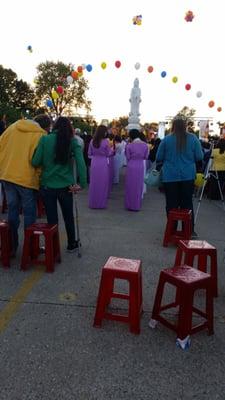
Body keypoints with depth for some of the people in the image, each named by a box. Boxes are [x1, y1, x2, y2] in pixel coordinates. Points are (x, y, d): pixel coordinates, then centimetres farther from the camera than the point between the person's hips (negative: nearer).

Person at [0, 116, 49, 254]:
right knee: (29, 213, 7)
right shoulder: (40, 135, -8)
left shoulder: (13, 127, 8)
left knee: (12, 211, 15)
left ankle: (12, 246, 22)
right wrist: (40, 178, -4)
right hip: (27, 178, -5)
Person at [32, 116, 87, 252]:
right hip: (65, 186, 1)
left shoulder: (45, 139, -4)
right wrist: (82, 184, -13)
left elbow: (35, 162, -5)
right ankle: (72, 245, 33)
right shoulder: (73, 141, -3)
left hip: (47, 185, 0)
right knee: (69, 217, 18)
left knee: (52, 219, 10)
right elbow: (81, 163, -14)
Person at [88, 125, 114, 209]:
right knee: (102, 183, 7)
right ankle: (101, 203, 14)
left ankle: (93, 203, 19)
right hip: (103, 164, -3)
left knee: (94, 183, 11)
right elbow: (109, 154, -3)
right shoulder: (106, 141, -11)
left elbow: (89, 153, 7)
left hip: (94, 164, 4)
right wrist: (112, 149, 16)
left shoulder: (92, 141, 0)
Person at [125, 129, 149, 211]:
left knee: (130, 186, 9)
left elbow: (127, 157, -5)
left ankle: (130, 205, 15)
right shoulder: (145, 145, -2)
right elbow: (146, 157, 5)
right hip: (140, 167, 3)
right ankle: (137, 206, 19)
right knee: (138, 186, 12)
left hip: (131, 167, -3)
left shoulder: (129, 145, -11)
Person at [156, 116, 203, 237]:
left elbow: (159, 158, -1)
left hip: (170, 176, -1)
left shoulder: (166, 139, -8)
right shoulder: (193, 138, -5)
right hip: (188, 176, 1)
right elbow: (199, 157, -1)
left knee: (172, 204, 8)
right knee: (187, 203, 11)